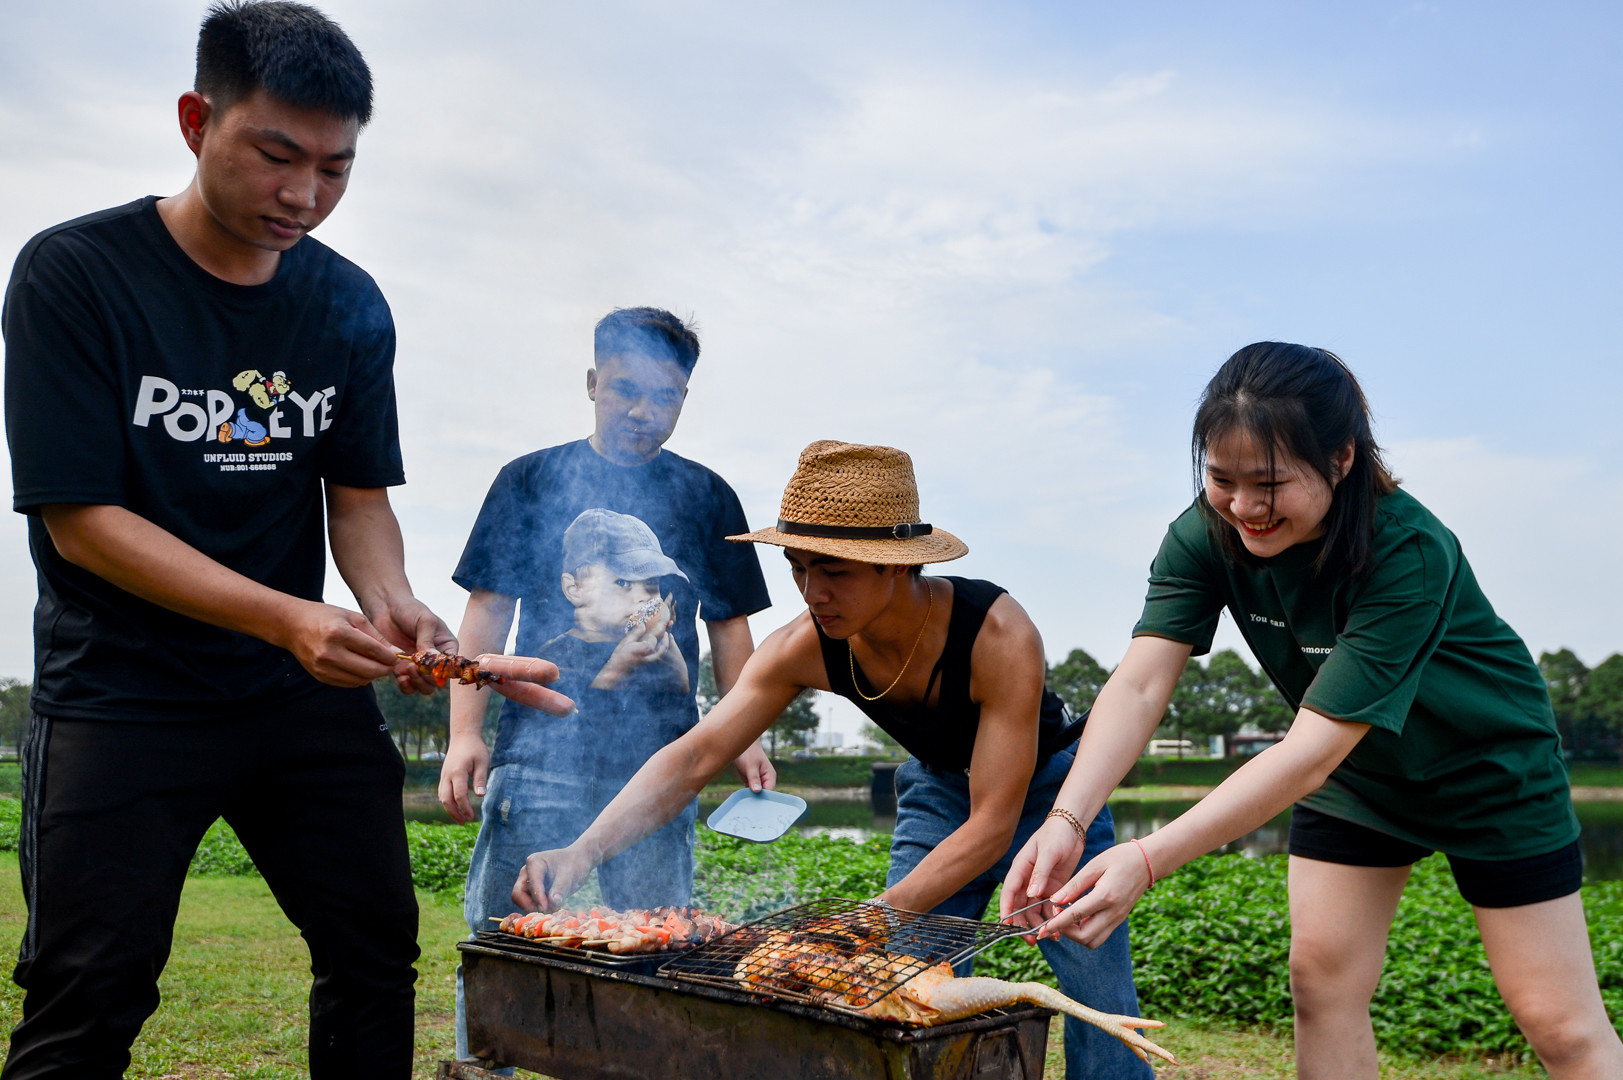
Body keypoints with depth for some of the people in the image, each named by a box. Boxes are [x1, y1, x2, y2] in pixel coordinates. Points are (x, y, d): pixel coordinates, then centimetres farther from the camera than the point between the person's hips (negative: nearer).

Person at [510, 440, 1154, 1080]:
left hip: (1042, 784, -3)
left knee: (1097, 1002, -9)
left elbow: (993, 824, -36)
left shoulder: (998, 636, -37)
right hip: (939, 786, 4)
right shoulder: (805, 648, -24)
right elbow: (695, 755, -27)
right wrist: (582, 853, -41)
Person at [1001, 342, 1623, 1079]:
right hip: (1355, 771, 4)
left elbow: (1312, 751, -41)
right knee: (1321, 979, 0)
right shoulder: (1206, 536, -21)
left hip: (1489, 769, -4)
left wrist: (1148, 860, -48)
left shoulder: (1408, 555, -37)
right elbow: (1140, 685, -29)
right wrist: (1066, 819, -45)